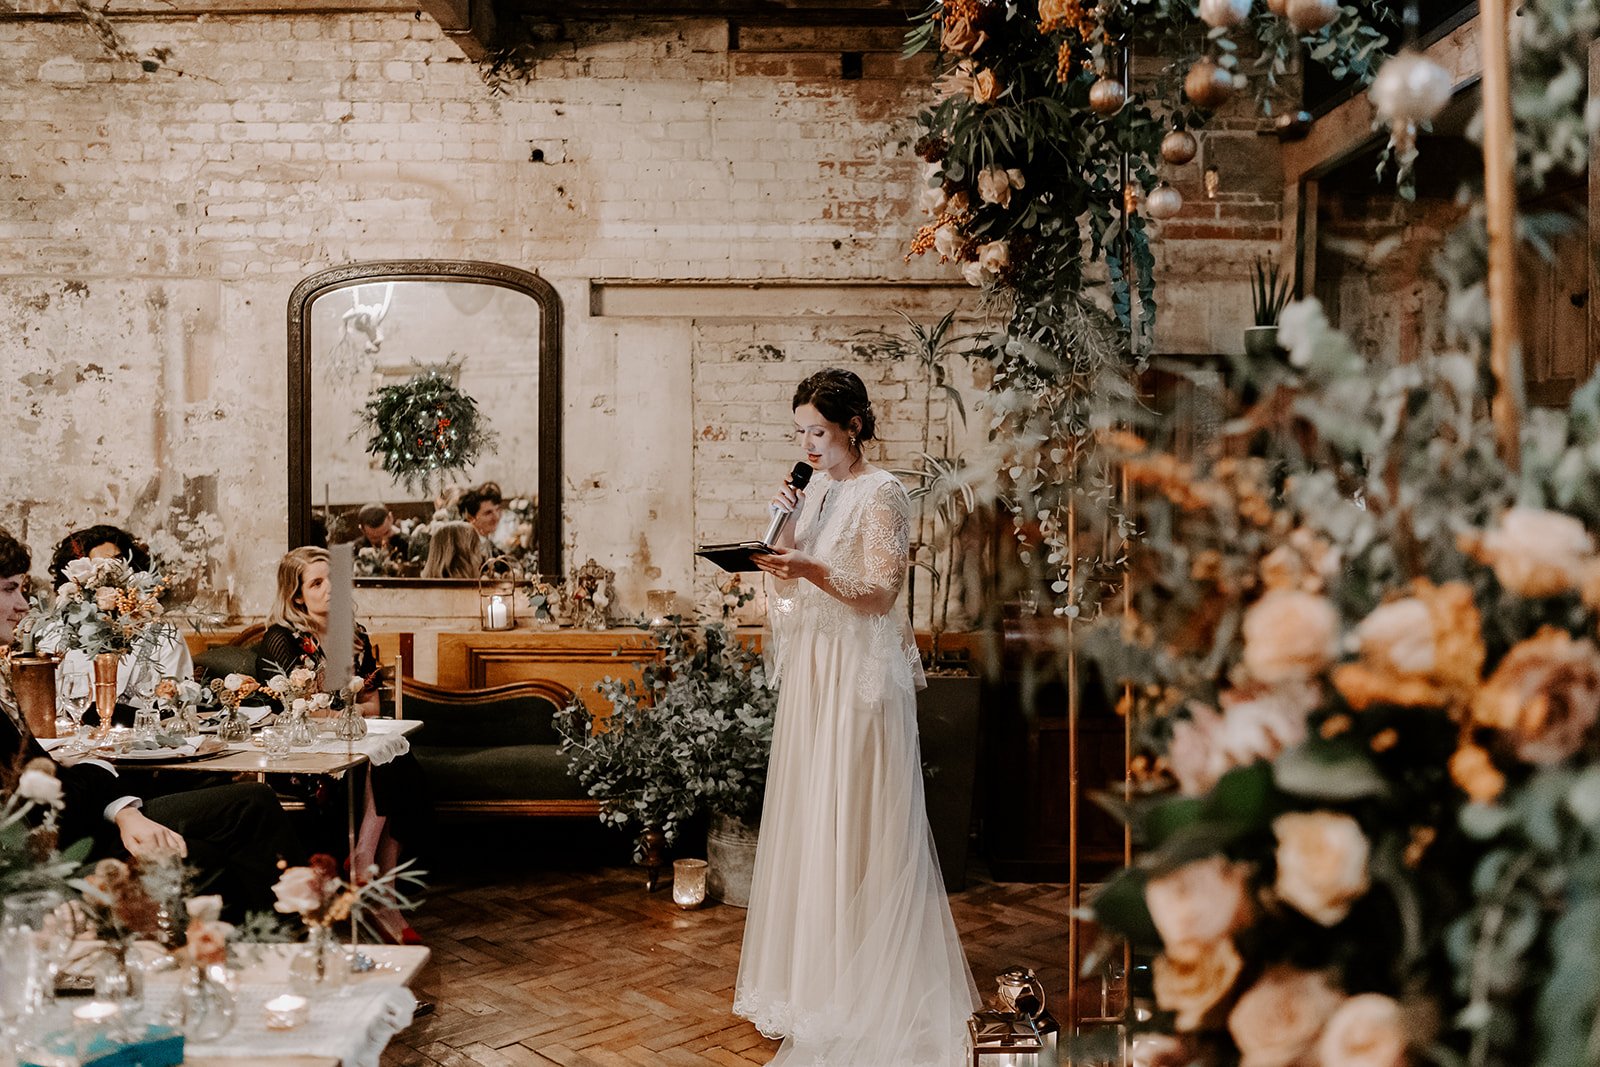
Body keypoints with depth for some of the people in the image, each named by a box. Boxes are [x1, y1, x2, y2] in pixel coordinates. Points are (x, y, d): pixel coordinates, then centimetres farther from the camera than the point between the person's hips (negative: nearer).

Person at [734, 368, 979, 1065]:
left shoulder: (882, 494, -8)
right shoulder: (816, 490, 14)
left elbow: (881, 593, -15)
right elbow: (787, 589, 14)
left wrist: (813, 571, -28)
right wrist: (785, 530, -1)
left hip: (860, 675, -8)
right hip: (809, 673, 8)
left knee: (855, 824, -4)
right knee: (806, 819, 10)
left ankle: (863, 996, 7)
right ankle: (809, 976, 22)